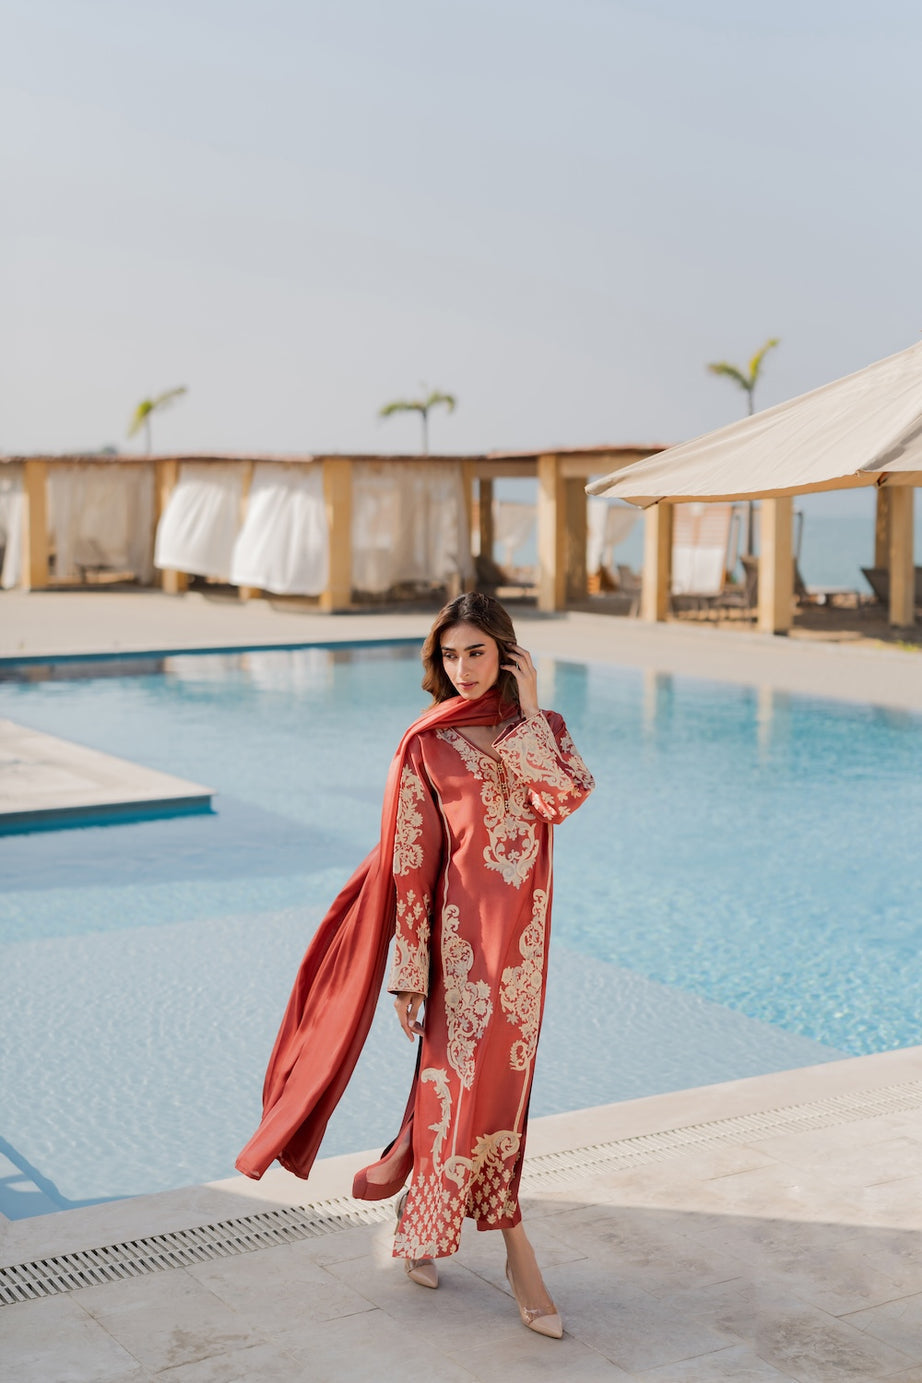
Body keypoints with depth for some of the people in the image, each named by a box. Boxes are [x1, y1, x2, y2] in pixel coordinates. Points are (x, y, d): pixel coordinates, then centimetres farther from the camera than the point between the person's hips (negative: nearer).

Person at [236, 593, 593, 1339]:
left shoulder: (543, 728, 5)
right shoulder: (427, 744, -5)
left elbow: (566, 799, -16)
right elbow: (409, 860, -7)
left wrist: (528, 712, -15)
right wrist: (411, 968, -10)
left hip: (524, 927, 4)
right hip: (463, 922, -4)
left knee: (460, 1077, 13)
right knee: (476, 1080, -3)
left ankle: (419, 1222, 31)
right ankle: (517, 1255, 13)